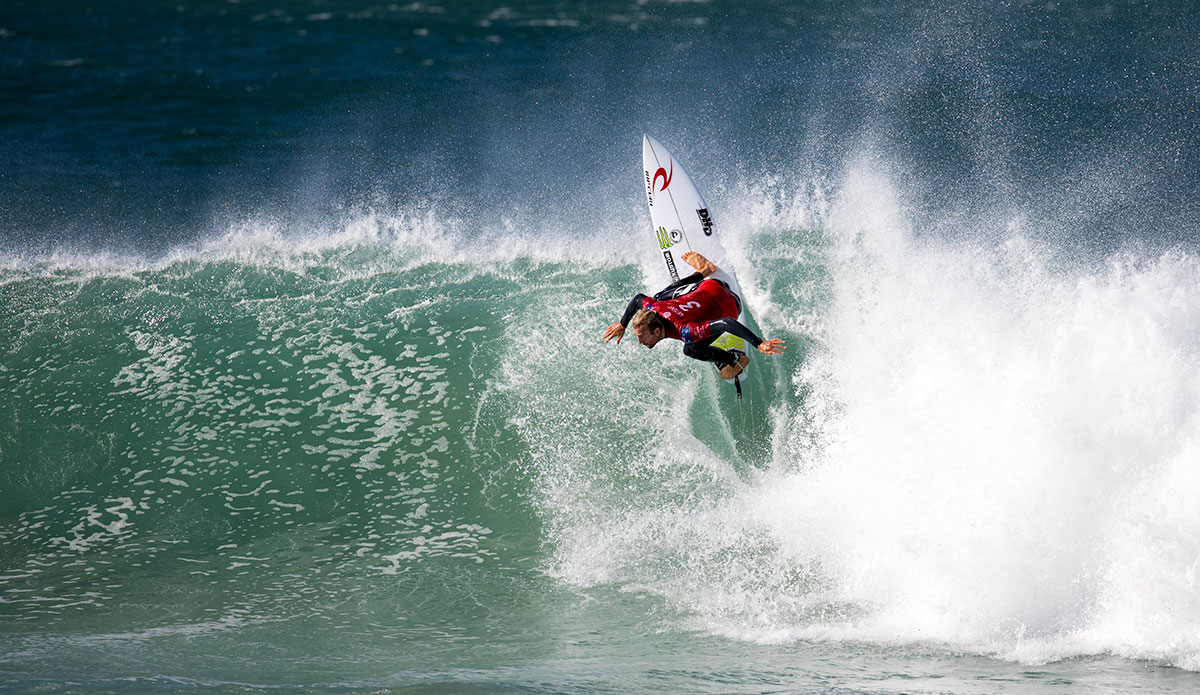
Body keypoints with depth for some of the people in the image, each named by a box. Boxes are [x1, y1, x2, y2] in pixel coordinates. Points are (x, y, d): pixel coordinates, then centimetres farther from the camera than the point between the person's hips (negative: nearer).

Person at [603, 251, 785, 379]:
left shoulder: (686, 331, -42)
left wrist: (759, 344, -53)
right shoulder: (653, 308, -23)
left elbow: (727, 324, -50)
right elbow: (638, 298, 1)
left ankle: (736, 359, 4)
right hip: (707, 286, 7)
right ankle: (704, 271, 39)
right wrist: (622, 324, 13)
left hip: (728, 307, -7)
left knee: (691, 349, -22)